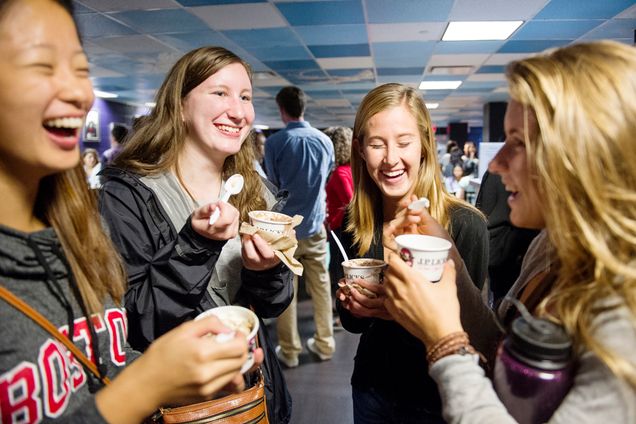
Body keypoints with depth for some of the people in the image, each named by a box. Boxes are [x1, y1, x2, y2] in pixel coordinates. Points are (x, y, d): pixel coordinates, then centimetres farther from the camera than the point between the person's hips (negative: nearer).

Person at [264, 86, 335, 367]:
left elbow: (271, 185, -5)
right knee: (320, 285, 13)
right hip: (315, 225, 3)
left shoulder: (274, 142, -12)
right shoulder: (325, 141, 0)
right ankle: (324, 344, 24)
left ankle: (289, 351, 19)